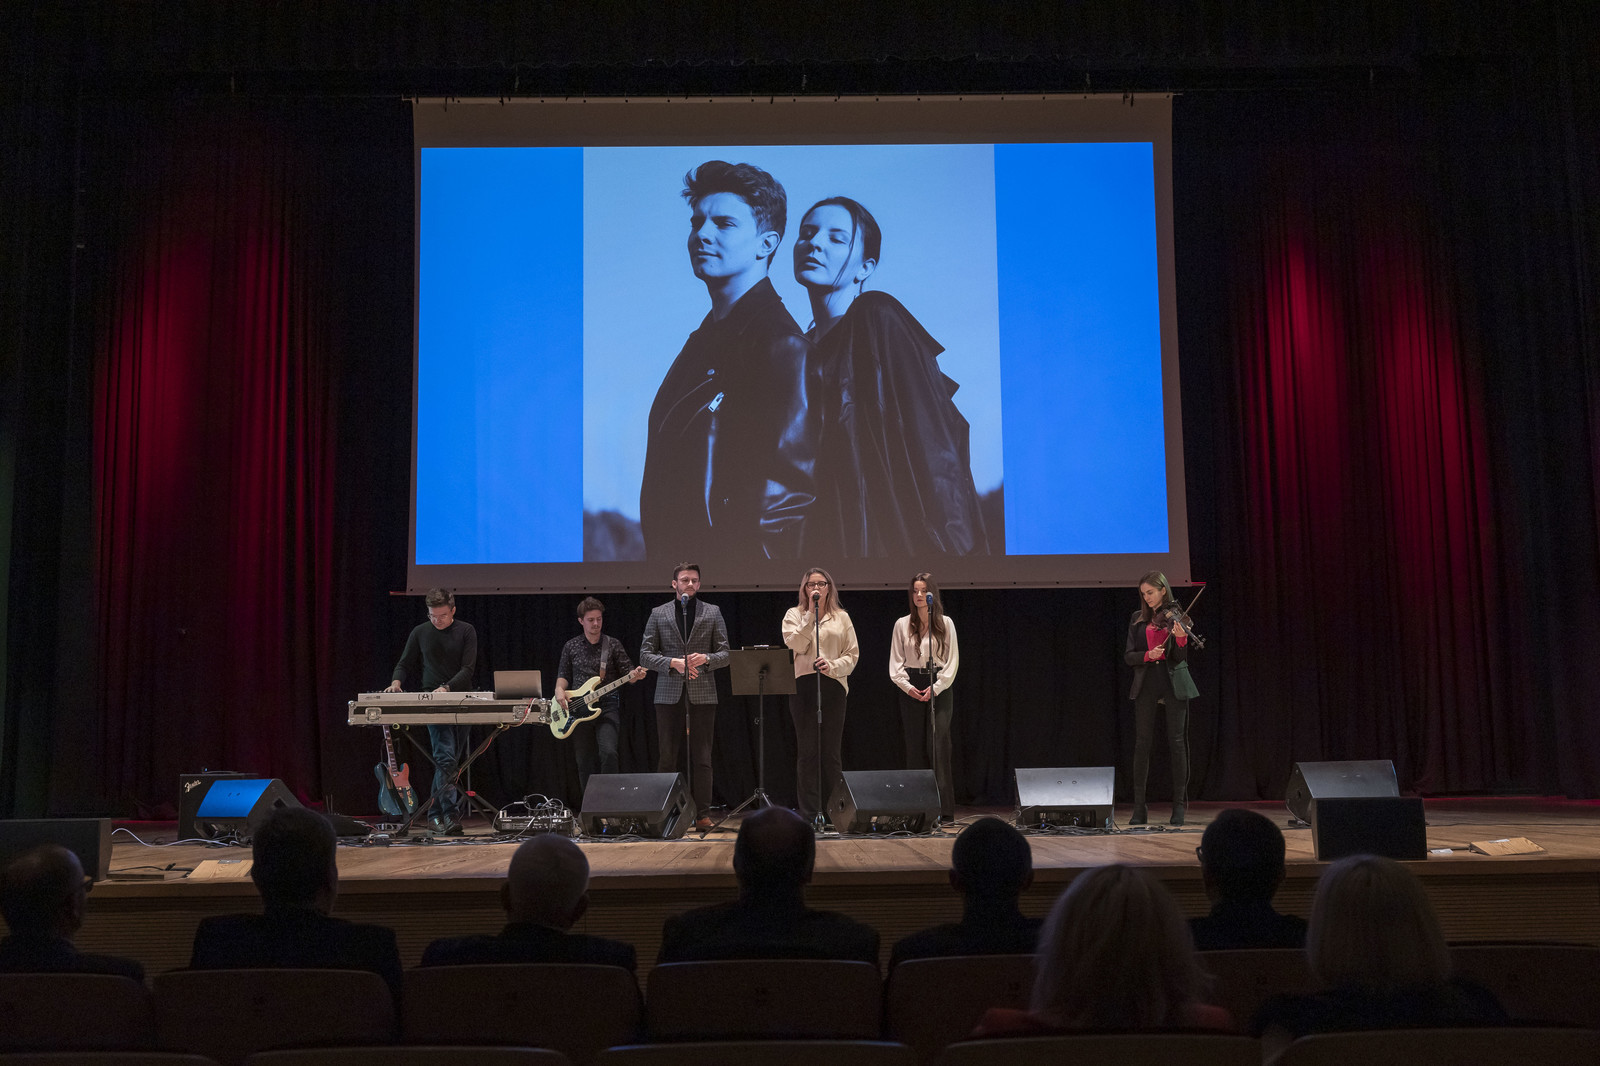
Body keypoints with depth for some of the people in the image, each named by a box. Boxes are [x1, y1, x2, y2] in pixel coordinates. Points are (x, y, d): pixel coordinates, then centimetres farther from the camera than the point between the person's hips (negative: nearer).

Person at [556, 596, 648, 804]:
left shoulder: (613, 644, 4)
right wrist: (559, 690, -5)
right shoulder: (571, 646, 10)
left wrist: (635, 674, -21)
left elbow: (627, 670, 1)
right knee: (585, 762, 5)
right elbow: (563, 674, 15)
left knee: (608, 752, -21)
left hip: (607, 706, -2)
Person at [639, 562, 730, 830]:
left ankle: (702, 814, 7)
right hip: (669, 694, 0)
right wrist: (673, 663, -11)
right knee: (667, 756, 4)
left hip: (702, 694, 0)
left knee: (701, 758, 1)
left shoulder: (712, 613, 9)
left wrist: (706, 659, -14)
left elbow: (725, 654, 7)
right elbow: (645, 654, 5)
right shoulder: (659, 614, 8)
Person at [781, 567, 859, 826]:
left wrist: (833, 666, -9)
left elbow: (852, 654, 9)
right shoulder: (794, 614, 10)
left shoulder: (841, 617, 14)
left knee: (831, 751, 1)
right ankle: (809, 812, 2)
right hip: (803, 685, -1)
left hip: (833, 685, 1)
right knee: (807, 751, -2)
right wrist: (810, 614, -8)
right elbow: (795, 644, -7)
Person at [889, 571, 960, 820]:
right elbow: (896, 662, 7)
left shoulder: (945, 623, 3)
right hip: (911, 688, 2)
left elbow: (952, 661, 1)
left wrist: (935, 687, -10)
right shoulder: (902, 625, 7)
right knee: (915, 746, 0)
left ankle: (944, 808, -7)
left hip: (940, 687, -2)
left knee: (939, 745, -9)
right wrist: (907, 686, -8)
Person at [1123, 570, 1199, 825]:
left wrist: (1181, 638, -26)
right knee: (1142, 743, -1)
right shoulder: (1138, 619, 9)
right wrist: (1147, 654, -14)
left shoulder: (1176, 617, 1)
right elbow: (1128, 656, 6)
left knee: (1177, 742, -3)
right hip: (1146, 684, 2)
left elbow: (1179, 658, -7)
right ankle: (1139, 808, 5)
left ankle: (1179, 805, 6)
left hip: (1174, 683, -2)